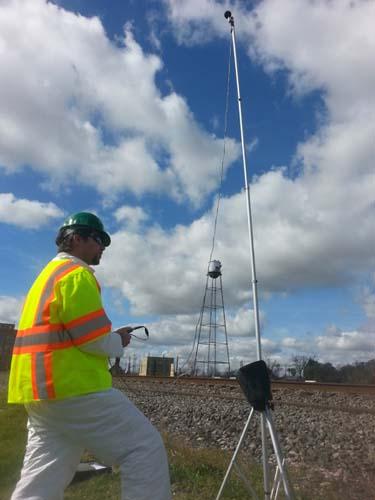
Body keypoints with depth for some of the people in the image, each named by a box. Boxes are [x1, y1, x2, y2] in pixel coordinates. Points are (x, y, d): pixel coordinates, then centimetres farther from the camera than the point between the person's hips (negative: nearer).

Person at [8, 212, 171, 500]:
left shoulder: (47, 275, 21)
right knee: (146, 447, -4)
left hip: (42, 391, 11)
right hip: (74, 388, -10)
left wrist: (110, 340, 16)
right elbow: (94, 339, -18)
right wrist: (118, 343, 3)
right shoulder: (76, 273, -11)